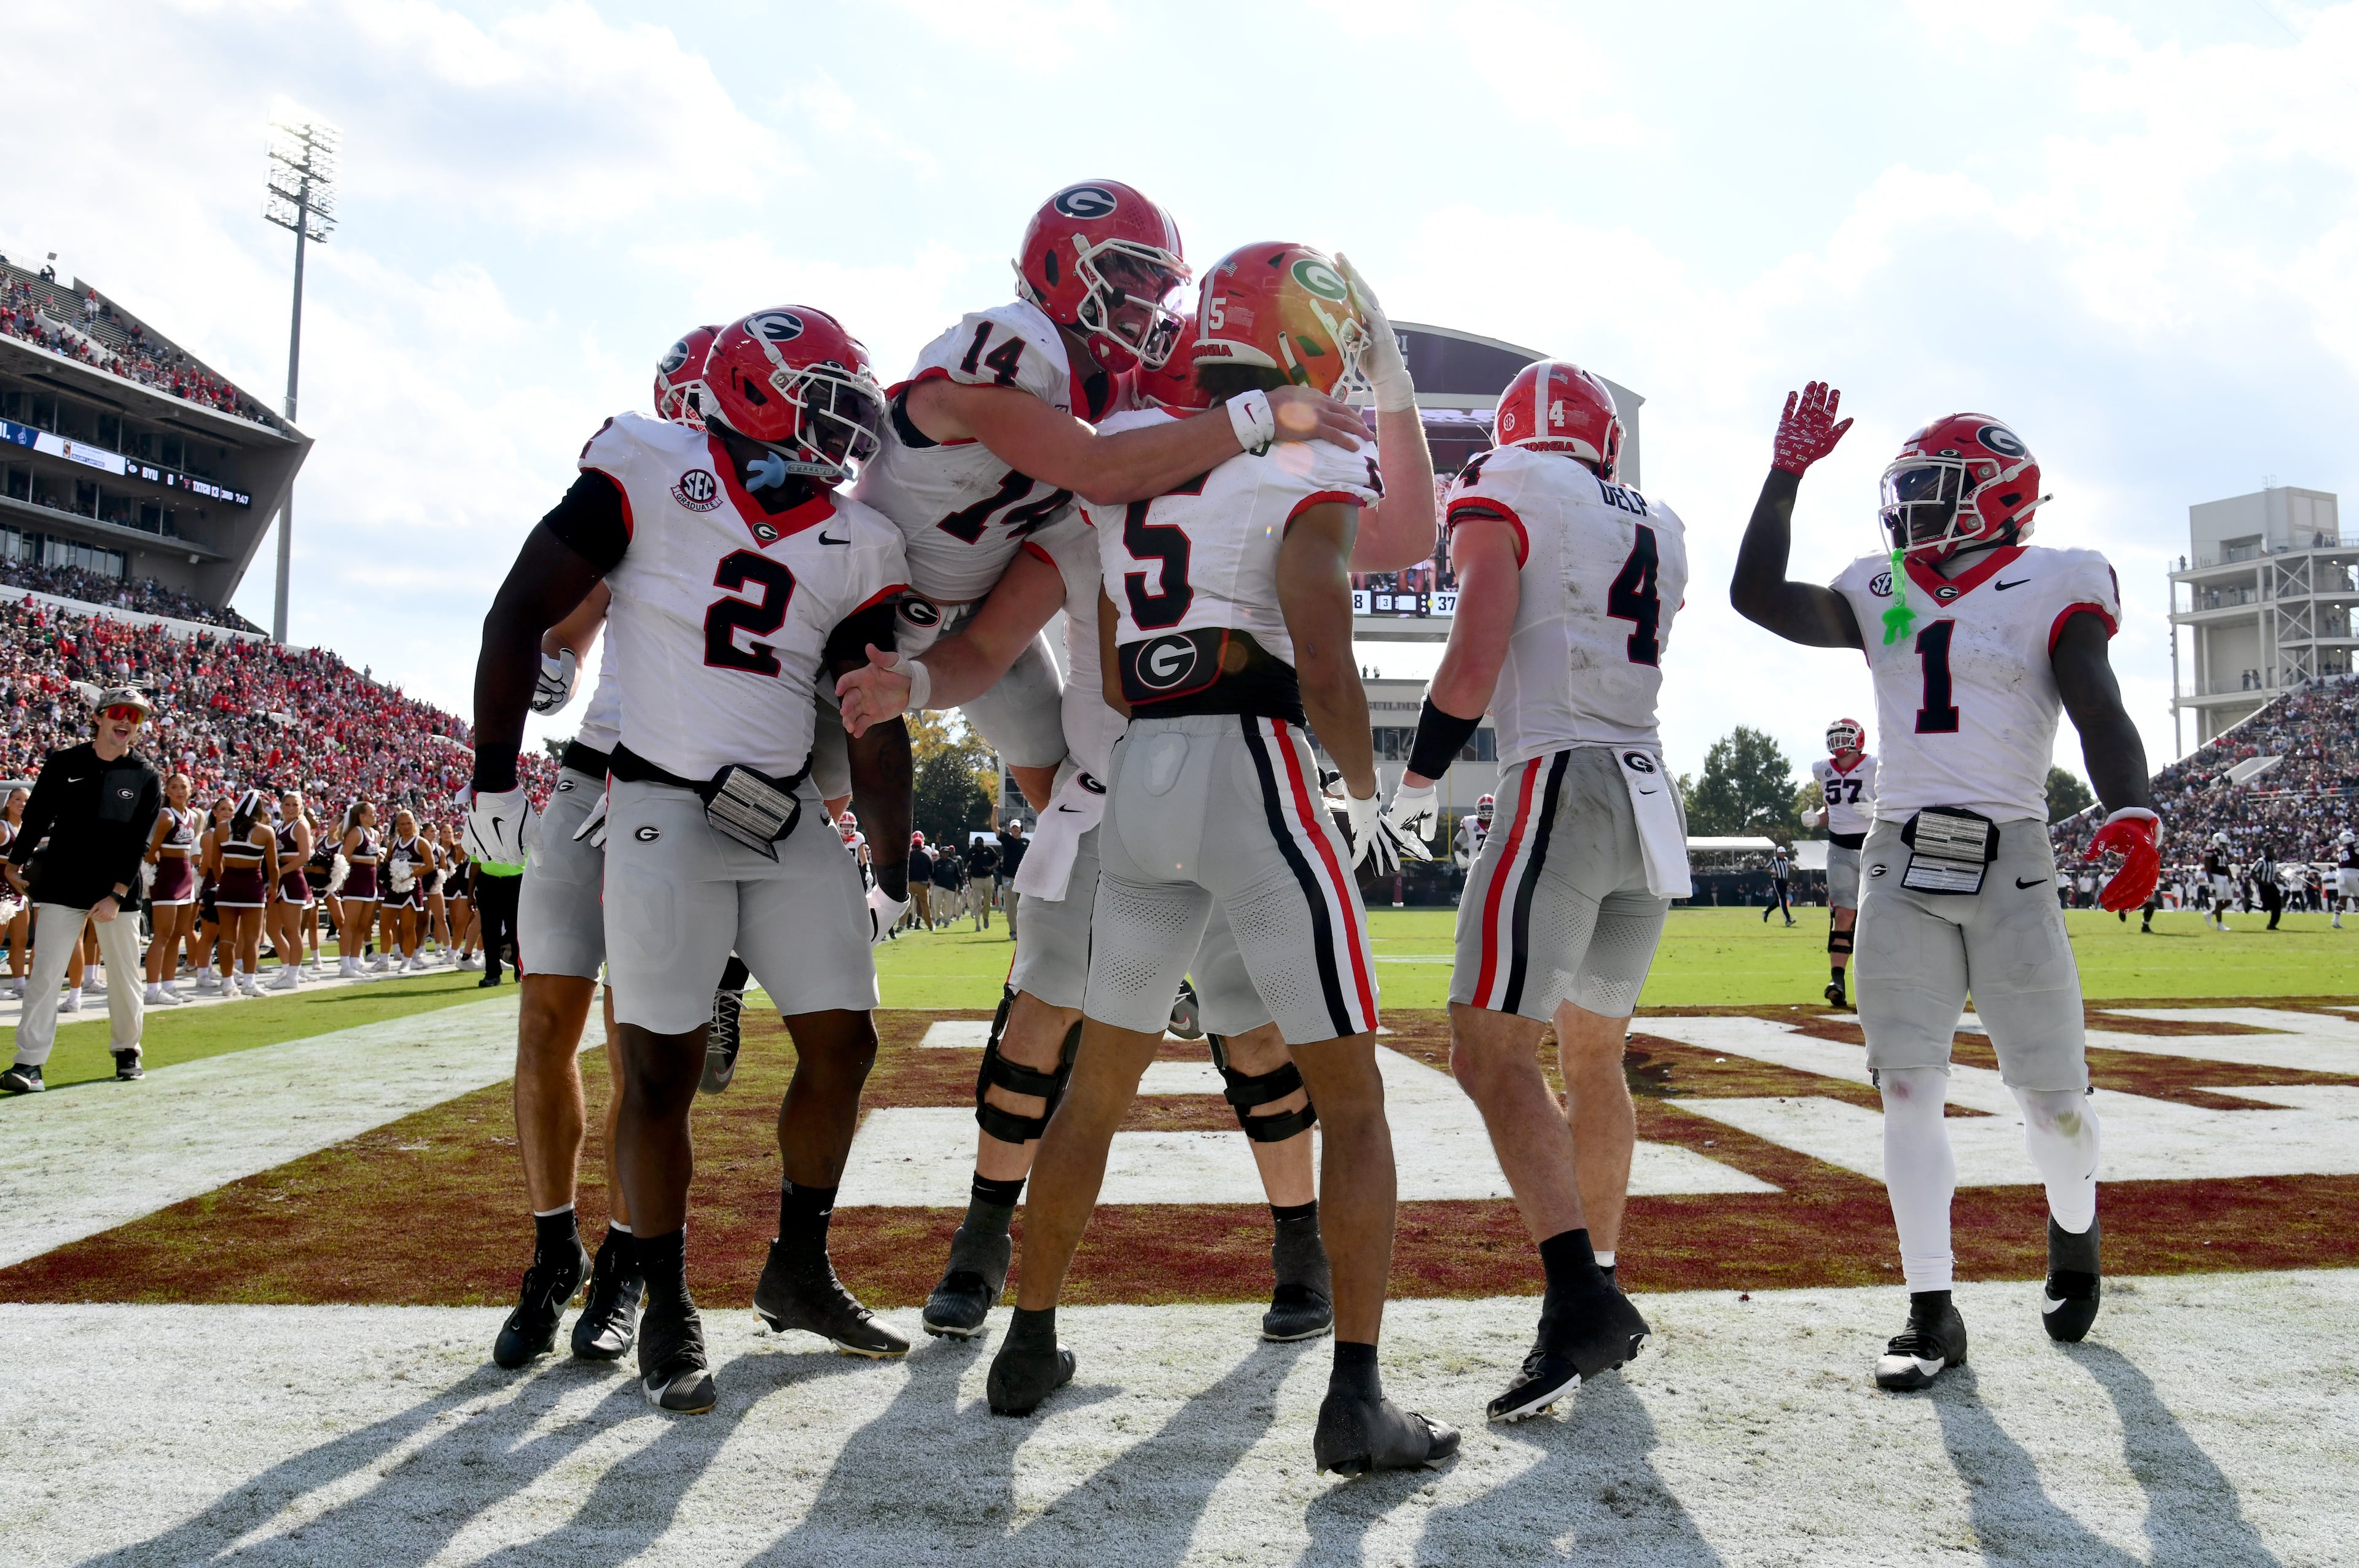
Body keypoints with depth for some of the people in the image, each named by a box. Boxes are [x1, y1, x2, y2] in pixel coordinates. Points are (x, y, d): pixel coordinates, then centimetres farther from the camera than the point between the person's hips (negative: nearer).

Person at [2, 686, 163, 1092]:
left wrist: (117, 895, -11)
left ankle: (126, 1051, 25)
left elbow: (139, 843, -4)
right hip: (61, 888, 0)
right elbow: (35, 817, 12)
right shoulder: (62, 764, 3)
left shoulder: (146, 778, 1)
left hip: (119, 894, 0)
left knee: (126, 976, 7)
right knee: (45, 974, -7)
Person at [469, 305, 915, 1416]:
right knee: (660, 1072, -3)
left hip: (791, 822, 6)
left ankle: (800, 1272, 25)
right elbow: (521, 615, -3)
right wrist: (494, 780, -5)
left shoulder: (854, 546, 8)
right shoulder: (648, 473, -5)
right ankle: (666, 1316, 13)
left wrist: (893, 877, 13)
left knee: (843, 1044, 6)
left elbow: (874, 730, 11)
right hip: (665, 813, -5)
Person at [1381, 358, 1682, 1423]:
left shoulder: (1501, 496, 2)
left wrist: (1414, 789, -1)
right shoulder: (1659, 533, 20)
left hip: (1563, 784, -7)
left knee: (1491, 1054, -12)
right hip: (1654, 800, 8)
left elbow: (1475, 664, -11)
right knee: (1593, 1055, 18)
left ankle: (1580, 1299, -23)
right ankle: (1601, 1286, 24)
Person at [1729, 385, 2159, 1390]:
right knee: (1908, 1090, -2)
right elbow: (1756, 597, 8)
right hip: (1901, 864, 3)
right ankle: (1932, 1314, 6)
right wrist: (1789, 474, 6)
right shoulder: (1882, 596, 12)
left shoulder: (2051, 592, 0)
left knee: (2050, 1091, 6)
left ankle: (2073, 1238, 38)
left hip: (2009, 864, -3)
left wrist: (2131, 817, -28)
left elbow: (2102, 721, -9)